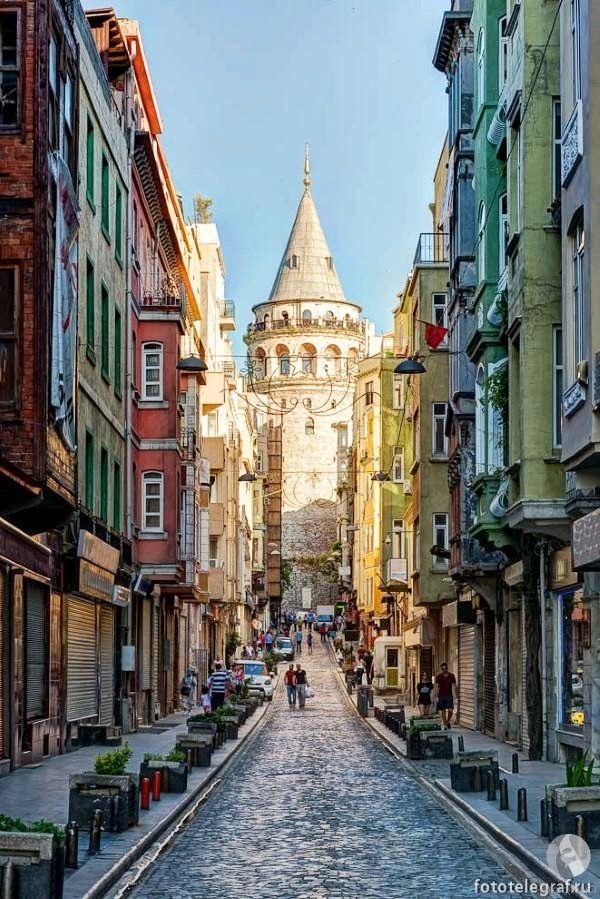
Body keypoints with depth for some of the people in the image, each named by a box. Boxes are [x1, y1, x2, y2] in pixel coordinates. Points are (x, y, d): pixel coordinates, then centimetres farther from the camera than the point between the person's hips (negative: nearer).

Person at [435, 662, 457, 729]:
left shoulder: (451, 676, 3)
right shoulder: (439, 677, 2)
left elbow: (454, 686, 4)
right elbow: (437, 687, 1)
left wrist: (455, 696, -3)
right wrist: (437, 696, -7)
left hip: (449, 696, 0)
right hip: (441, 696, 0)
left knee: (450, 710, -10)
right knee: (442, 711, 1)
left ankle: (448, 722, 12)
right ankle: (444, 724, 9)